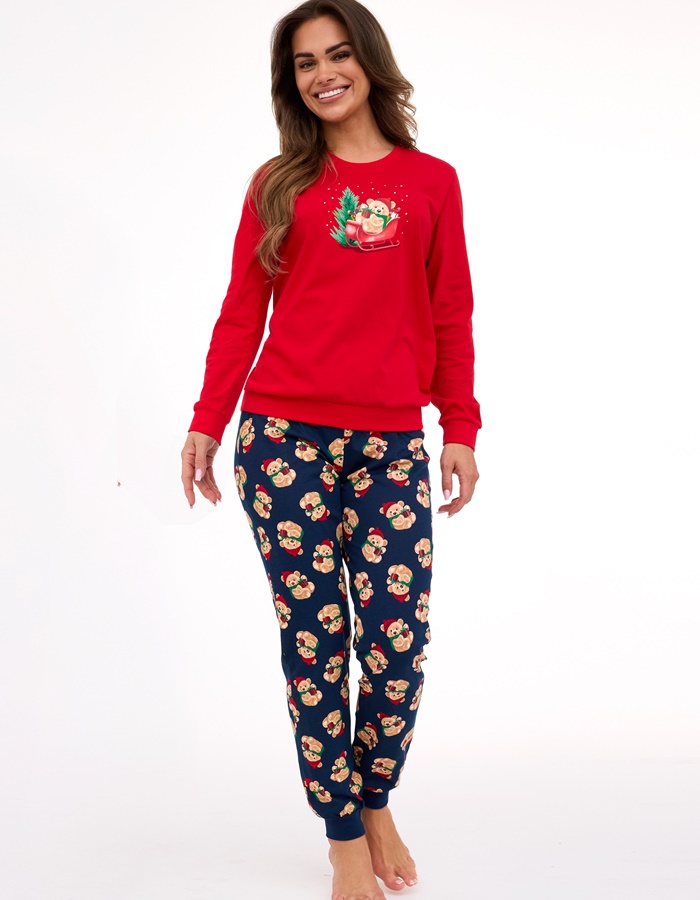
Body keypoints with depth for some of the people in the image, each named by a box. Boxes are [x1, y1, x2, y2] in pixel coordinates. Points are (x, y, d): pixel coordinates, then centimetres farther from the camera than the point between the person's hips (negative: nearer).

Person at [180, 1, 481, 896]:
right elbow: (241, 312, 8)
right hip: (283, 436, 0)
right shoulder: (277, 183, 11)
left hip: (391, 446, 0)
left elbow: (451, 318, 9)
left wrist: (460, 431, 4)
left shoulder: (432, 181, 11)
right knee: (314, 637, 0)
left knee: (396, 640, -4)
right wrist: (207, 421, 0)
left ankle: (376, 804, 23)